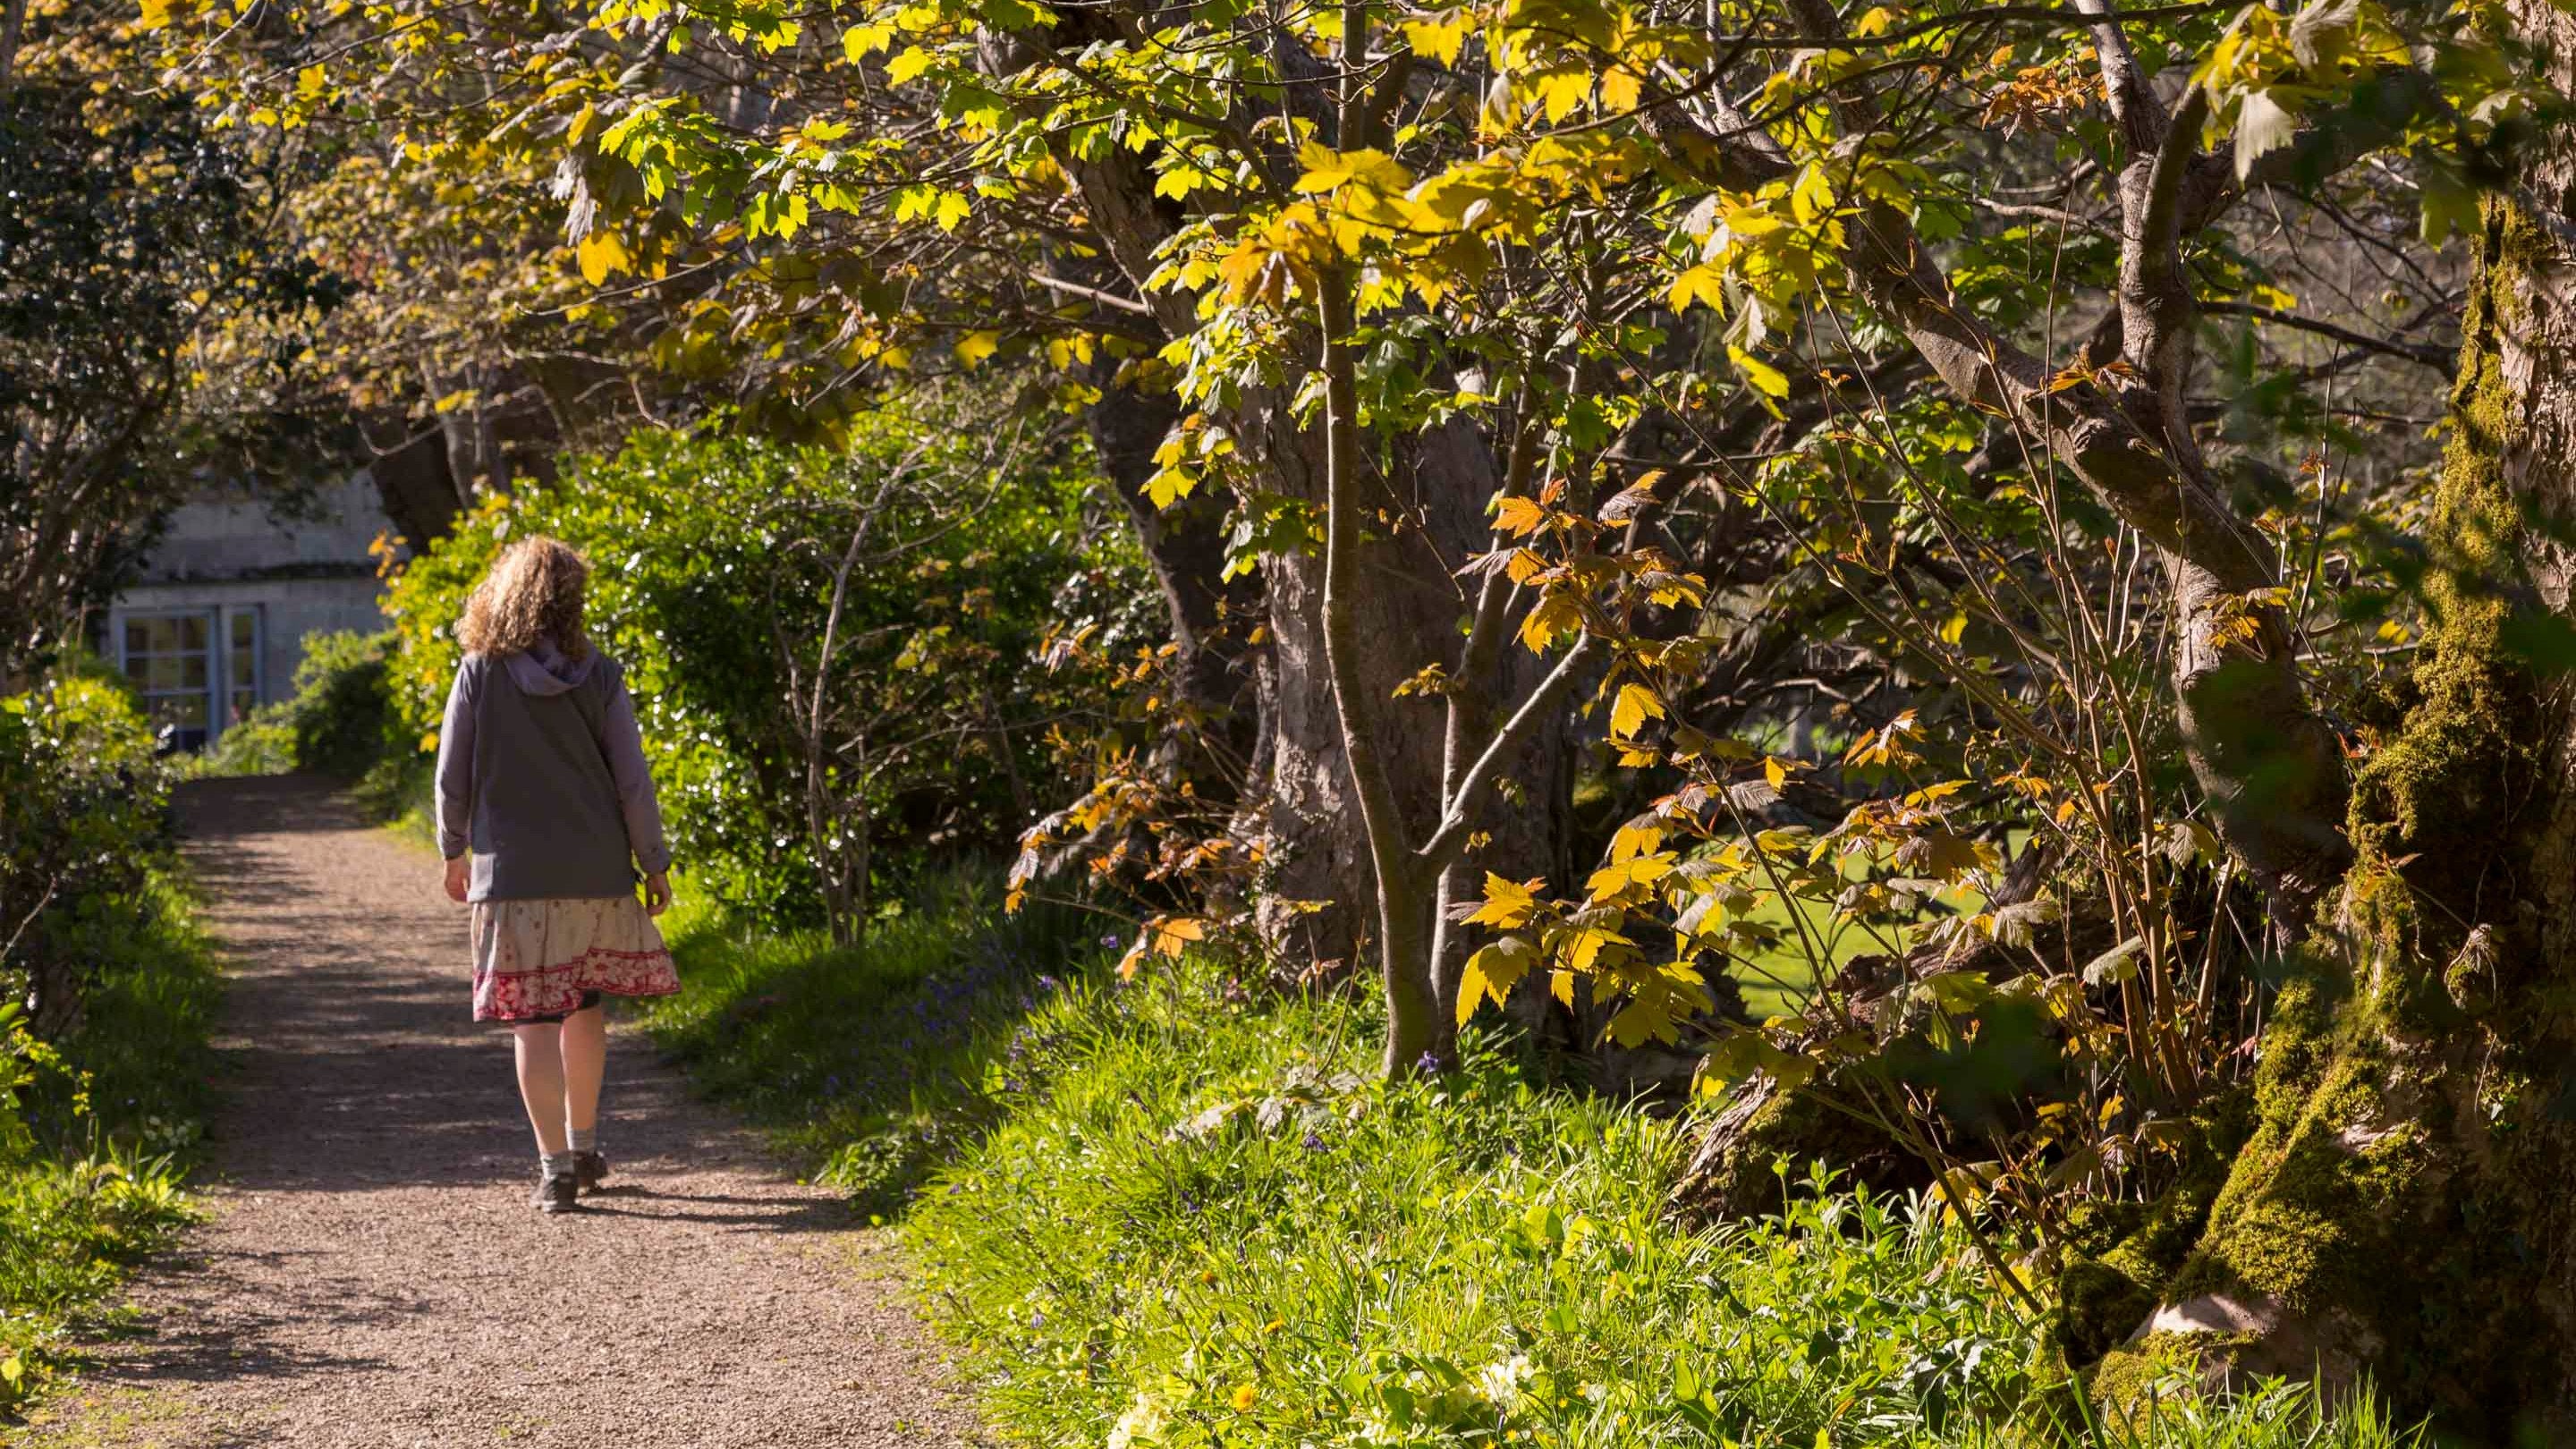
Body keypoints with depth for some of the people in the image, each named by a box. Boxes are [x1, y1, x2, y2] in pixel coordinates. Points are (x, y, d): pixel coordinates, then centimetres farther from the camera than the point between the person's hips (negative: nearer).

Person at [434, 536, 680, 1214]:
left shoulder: (480, 673, -5)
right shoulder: (598, 675, -4)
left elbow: (452, 777, 0)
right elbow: (632, 781, -3)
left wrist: (455, 851, 16)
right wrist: (655, 864, 8)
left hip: (513, 874, -2)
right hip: (597, 871, 2)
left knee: (535, 1020, 1)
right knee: (585, 1008, 19)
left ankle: (556, 1166, -3)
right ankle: (582, 1147, 29)